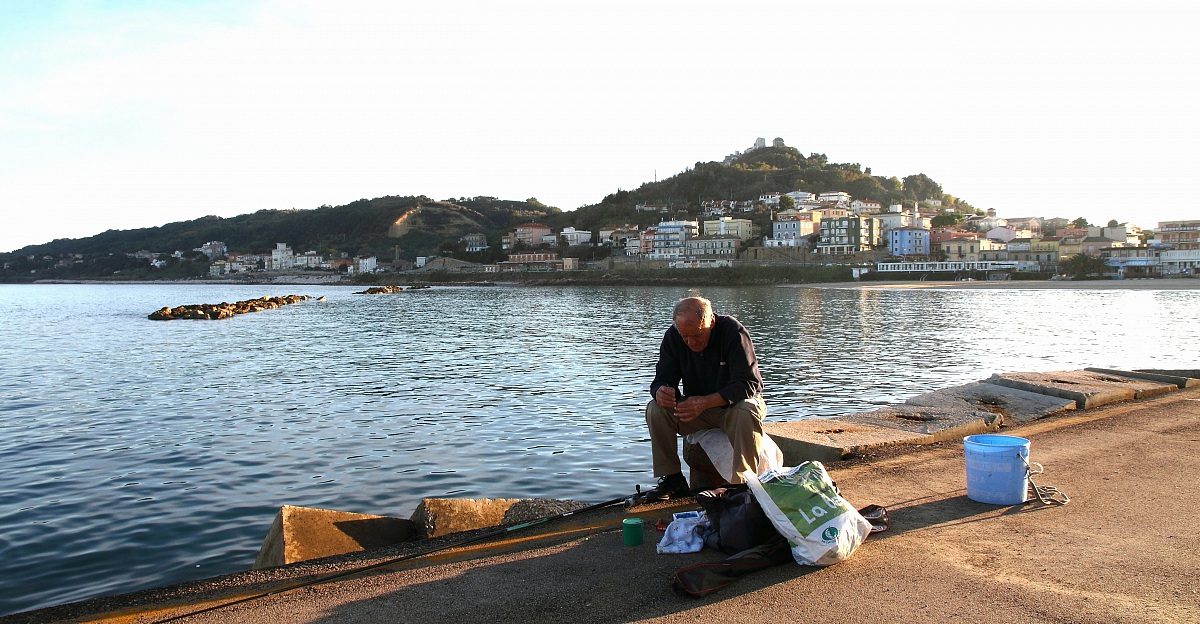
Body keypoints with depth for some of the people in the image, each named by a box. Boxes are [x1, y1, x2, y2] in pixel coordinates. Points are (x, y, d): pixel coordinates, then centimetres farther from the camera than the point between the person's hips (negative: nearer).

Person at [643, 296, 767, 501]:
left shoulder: (733, 332, -22)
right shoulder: (673, 337, -9)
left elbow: (748, 385, -27)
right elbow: (662, 379, -8)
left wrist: (705, 402, -39)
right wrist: (661, 391, -35)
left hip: (733, 407, -3)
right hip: (697, 410, 4)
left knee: (747, 412, -37)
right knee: (655, 409, -20)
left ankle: (742, 483, -25)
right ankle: (672, 480, -13)